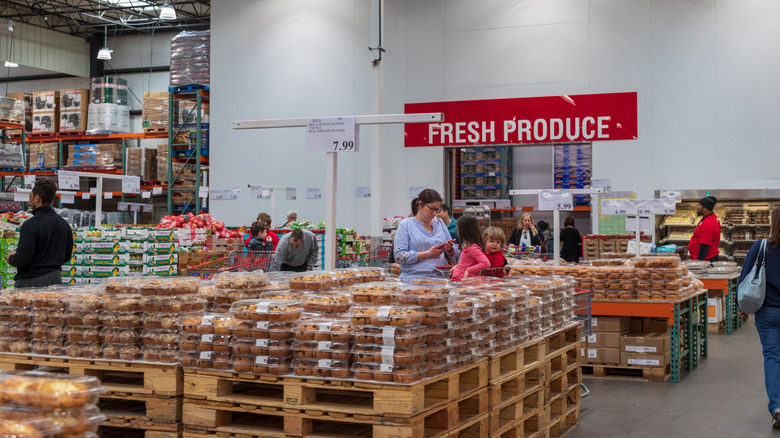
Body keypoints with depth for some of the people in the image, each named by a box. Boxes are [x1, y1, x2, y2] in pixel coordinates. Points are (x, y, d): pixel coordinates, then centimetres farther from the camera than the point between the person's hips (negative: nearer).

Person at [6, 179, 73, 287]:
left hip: (32, 282, -7)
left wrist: (10, 259, 3)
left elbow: (22, 259, -18)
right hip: (56, 279, 7)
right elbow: (66, 257, 12)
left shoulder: (30, 225, -15)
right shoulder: (64, 224, 6)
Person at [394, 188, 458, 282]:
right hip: (414, 280, -4)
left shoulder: (440, 223, 19)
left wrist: (450, 250, 0)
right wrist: (428, 254, -8)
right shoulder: (405, 225, 4)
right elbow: (399, 256, -7)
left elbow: (455, 256, 24)